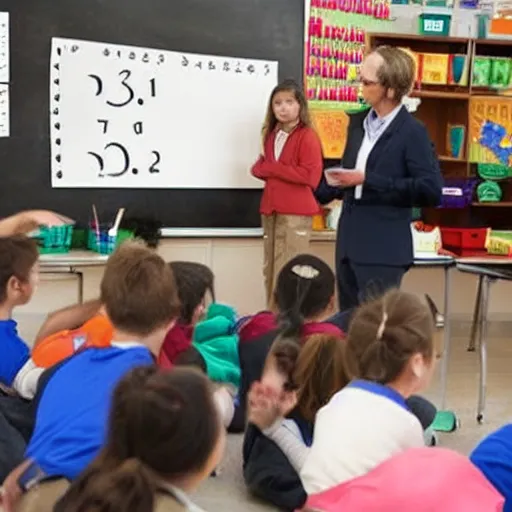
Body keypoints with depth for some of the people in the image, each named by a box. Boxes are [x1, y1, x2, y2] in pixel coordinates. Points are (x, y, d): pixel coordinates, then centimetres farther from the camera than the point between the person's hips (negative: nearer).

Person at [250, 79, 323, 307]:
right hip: (271, 209, 8)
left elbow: (310, 176, -17)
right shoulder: (271, 135, 16)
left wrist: (273, 168, -13)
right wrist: (262, 168, -7)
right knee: (270, 271, 13)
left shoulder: (307, 136, -9)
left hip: (296, 212, -8)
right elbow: (261, 167, 18)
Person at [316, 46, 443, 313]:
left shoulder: (412, 132, -12)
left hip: (383, 252, -7)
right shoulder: (358, 121, 10)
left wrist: (368, 181, -20)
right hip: (349, 245, 7)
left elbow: (431, 190, -20)